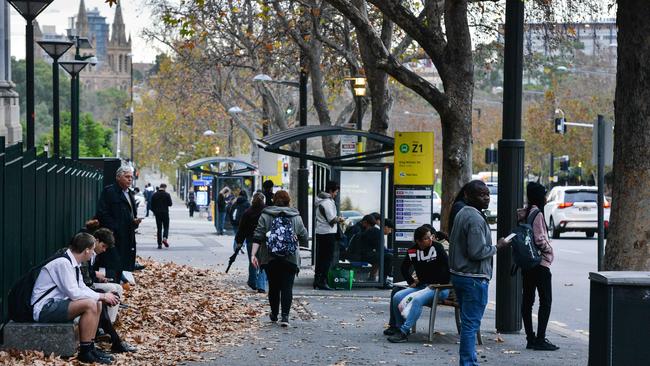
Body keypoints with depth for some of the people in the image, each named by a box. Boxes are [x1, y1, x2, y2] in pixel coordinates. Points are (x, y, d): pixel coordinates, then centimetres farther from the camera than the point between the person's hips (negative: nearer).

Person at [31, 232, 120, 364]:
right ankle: (85, 352, -16)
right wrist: (101, 296, -15)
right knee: (89, 305, -24)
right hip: (44, 309, -10)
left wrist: (102, 297, 0)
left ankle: (90, 348, 7)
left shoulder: (73, 263, 8)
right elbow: (74, 293, -24)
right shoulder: (63, 263, -20)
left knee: (97, 304, 7)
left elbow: (82, 288, 15)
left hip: (56, 304, 10)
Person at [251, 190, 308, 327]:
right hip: (290, 258, -1)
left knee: (273, 286, 13)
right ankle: (285, 316, -13)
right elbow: (304, 237, 9)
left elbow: (258, 237, -6)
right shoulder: (296, 217, 4)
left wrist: (253, 254, -7)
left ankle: (274, 314, 24)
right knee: (287, 287, -2)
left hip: (270, 258, 1)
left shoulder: (265, 216, 2)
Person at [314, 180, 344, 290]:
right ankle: (322, 282, -8)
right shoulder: (328, 202, -16)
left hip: (319, 232, 10)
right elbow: (332, 219, -20)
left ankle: (317, 280, 17)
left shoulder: (319, 201, 15)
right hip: (328, 233, -10)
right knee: (328, 258, -6)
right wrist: (340, 219, -3)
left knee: (320, 257, 14)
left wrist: (337, 219, 14)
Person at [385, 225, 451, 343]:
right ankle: (399, 326, 12)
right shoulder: (412, 251, 3)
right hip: (421, 286, 6)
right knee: (397, 297, -8)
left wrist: (438, 284, -14)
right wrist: (411, 281, 9)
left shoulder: (437, 247, -9)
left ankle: (404, 332, -32)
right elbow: (404, 268, 20)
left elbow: (446, 268, -12)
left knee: (417, 299, -32)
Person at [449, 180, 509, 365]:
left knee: (468, 322, 18)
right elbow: (477, 252, -24)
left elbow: (453, 242, 23)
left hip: (458, 274, 10)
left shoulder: (461, 214, 13)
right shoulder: (476, 219, -18)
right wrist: (497, 247, -9)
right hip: (474, 278, -10)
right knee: (471, 324, -7)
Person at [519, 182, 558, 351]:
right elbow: (539, 239, -19)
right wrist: (549, 250, -4)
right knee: (545, 301, -4)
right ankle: (540, 339, -7)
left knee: (527, 300, 8)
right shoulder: (537, 213, -16)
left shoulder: (524, 213, 9)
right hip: (540, 262, -9)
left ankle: (530, 339, 12)